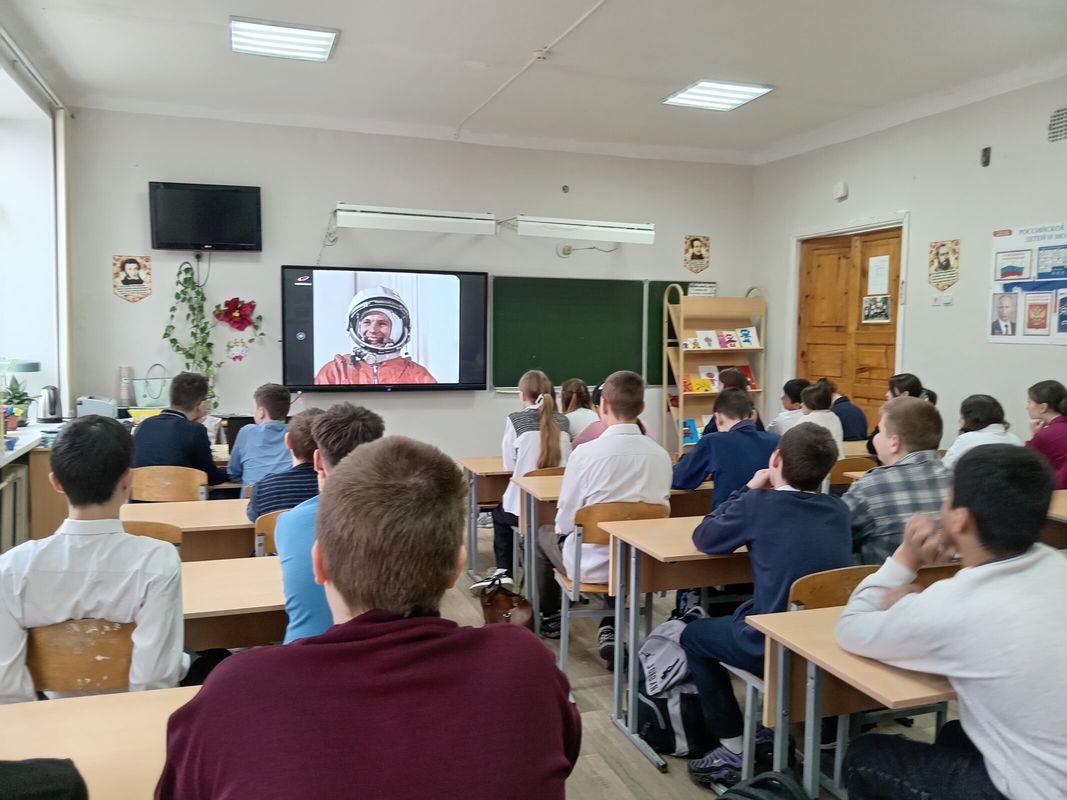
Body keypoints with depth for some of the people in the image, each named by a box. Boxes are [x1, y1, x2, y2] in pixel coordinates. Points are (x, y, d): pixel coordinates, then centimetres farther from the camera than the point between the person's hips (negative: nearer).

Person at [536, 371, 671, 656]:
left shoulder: (586, 453, -20)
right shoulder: (661, 455, -8)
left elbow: (565, 522, -11)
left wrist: (564, 529, 12)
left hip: (591, 563, -3)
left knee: (545, 534, 26)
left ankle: (549, 618, 46)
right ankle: (611, 629, 23)